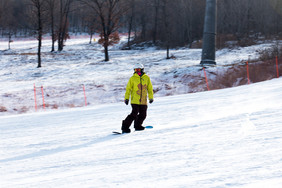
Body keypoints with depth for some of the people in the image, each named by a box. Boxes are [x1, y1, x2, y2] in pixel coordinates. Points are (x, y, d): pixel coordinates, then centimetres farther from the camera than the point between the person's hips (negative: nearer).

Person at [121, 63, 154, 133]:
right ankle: (125, 127, -9)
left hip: (143, 101, 4)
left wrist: (151, 98, 17)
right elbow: (128, 89, 0)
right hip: (135, 101, -4)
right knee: (134, 114, -15)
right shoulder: (133, 78, -2)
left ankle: (137, 126, 30)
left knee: (143, 115, 7)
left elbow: (150, 88, 15)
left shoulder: (146, 78, 5)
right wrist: (126, 98, -5)